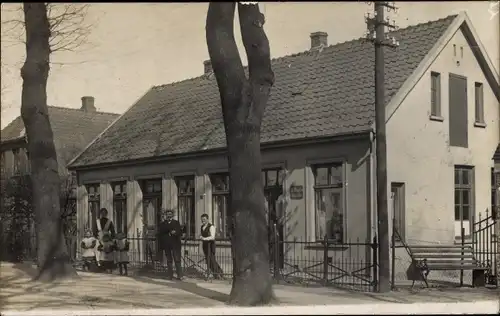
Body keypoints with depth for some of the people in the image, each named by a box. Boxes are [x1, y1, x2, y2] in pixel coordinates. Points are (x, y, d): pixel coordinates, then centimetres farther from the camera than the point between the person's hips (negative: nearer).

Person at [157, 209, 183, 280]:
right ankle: (170, 275, 9)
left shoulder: (176, 223, 11)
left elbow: (180, 233, 6)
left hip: (175, 244, -1)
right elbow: (159, 235, 7)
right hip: (166, 245, 1)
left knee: (177, 260, -7)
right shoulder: (162, 224, 11)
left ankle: (179, 275, -7)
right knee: (169, 260, 5)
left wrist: (175, 233, -16)